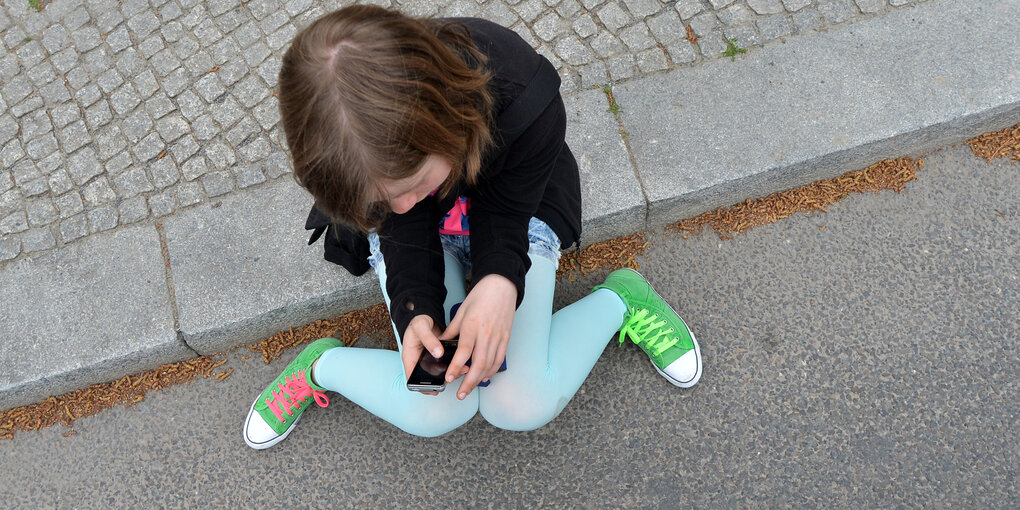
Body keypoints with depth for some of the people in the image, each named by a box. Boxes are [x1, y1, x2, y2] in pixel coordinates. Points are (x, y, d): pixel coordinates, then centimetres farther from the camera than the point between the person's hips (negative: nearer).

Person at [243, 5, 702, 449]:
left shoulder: (527, 103, -40)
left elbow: (504, 215, -24)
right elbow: (405, 231, -20)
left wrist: (501, 282, -45)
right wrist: (414, 310, -38)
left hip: (509, 207, 0)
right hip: (411, 233, 1)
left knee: (521, 406, -15)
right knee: (437, 412, -14)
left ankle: (620, 299, 7)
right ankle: (319, 368, 12)